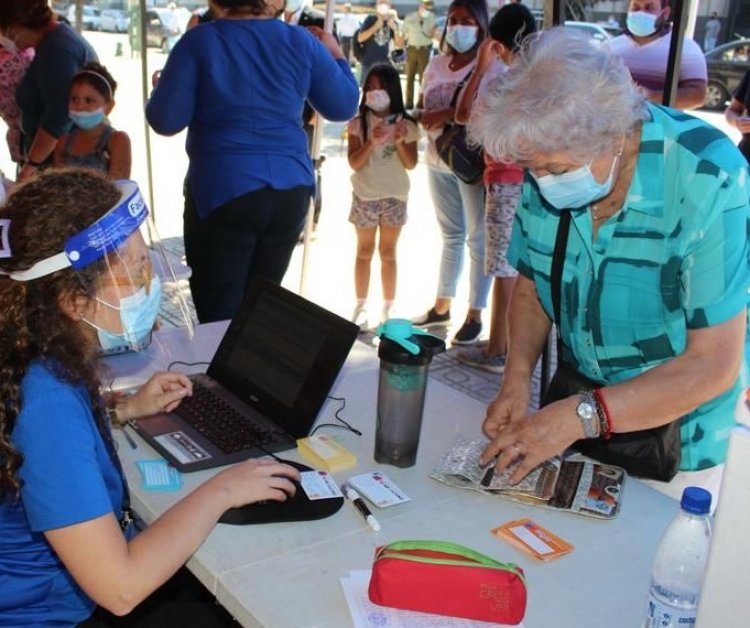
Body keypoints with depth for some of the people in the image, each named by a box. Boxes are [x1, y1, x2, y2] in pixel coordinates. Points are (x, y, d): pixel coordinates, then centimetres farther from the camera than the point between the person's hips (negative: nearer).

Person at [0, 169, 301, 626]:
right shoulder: (46, 399, -33)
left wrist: (126, 410, 5)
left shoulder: (48, 356, -8)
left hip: (75, 583, 7)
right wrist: (220, 492, -22)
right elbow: (120, 589, -33)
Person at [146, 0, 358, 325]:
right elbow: (344, 107, 11)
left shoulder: (199, 41, -6)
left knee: (219, 318, 5)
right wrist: (335, 54, 28)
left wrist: (162, 87, 16)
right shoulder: (302, 42, 2)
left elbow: (165, 120, -6)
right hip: (290, 192, 4)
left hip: (223, 192, -3)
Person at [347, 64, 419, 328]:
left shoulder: (405, 124, -2)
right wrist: (372, 141, -24)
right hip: (365, 195, 0)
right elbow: (354, 162, -11)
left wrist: (400, 142, -21)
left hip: (394, 196, 0)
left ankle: (388, 308, 16)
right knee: (364, 251, 8)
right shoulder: (358, 123, -4)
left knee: (388, 252, 9)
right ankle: (361, 307, 15)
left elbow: (411, 164, -4)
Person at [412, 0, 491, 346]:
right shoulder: (436, 64, 12)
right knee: (451, 235, 17)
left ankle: (474, 315, 7)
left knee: (477, 238, 0)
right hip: (438, 161, 7)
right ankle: (442, 306, 27)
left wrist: (448, 114, -26)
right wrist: (419, 116, -5)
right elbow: (421, 105, 18)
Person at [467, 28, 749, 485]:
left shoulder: (708, 180, -29)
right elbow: (531, 292, 0)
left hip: (675, 421, -4)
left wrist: (583, 417, -33)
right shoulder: (549, 163, -14)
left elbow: (713, 366, -26)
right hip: (577, 394, 4)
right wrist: (519, 375, -17)